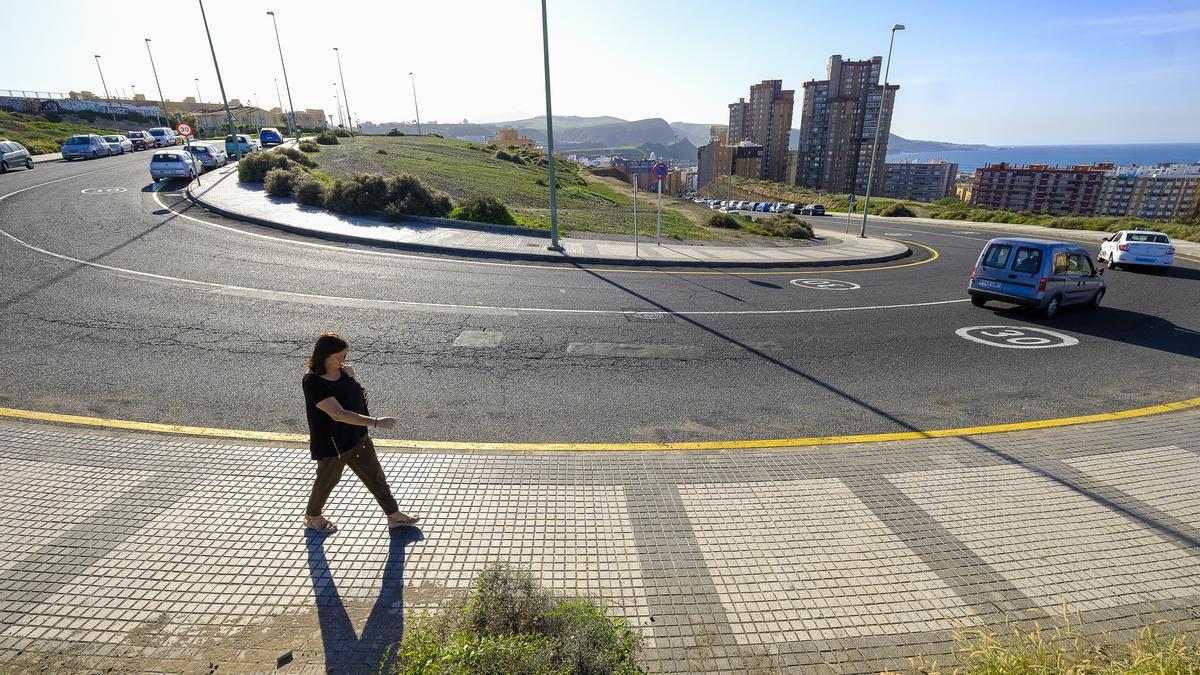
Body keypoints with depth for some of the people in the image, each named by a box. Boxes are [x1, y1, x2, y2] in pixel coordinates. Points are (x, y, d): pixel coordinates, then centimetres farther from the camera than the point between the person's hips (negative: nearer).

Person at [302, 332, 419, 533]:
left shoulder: (342, 370, -4)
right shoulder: (313, 382, -26)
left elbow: (357, 395, 15)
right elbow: (338, 414, -35)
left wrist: (350, 377, -6)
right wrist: (376, 422, -38)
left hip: (357, 436, 7)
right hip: (331, 443, -7)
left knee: (375, 476, 13)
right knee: (328, 480, 17)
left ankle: (394, 515, 27)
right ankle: (312, 516, 46)